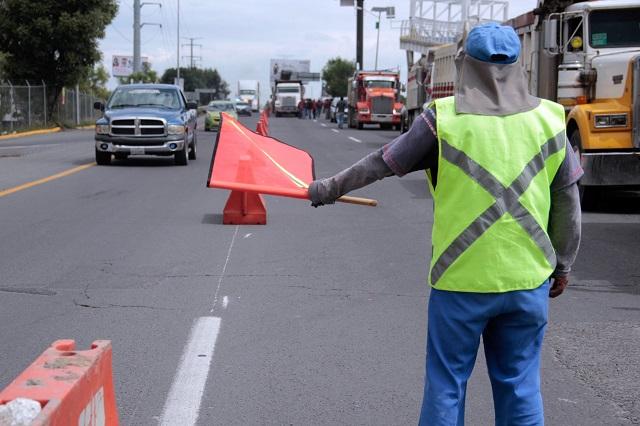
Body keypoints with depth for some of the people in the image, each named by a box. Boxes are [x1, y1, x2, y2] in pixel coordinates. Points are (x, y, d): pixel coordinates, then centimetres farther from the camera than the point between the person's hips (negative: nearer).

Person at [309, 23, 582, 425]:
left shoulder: (444, 118, -7)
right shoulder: (549, 119, 0)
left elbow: (380, 164, 2)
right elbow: (569, 201, 5)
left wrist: (328, 189, 17)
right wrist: (563, 265, 17)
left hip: (461, 280, -2)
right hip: (527, 280, 3)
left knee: (446, 384, 9)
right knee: (520, 385, 12)